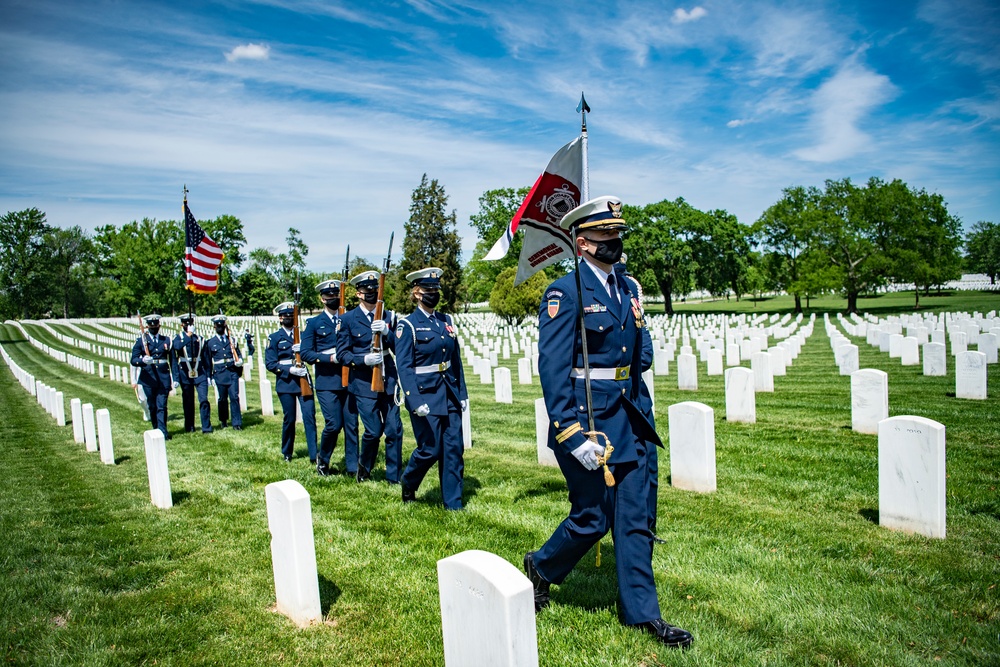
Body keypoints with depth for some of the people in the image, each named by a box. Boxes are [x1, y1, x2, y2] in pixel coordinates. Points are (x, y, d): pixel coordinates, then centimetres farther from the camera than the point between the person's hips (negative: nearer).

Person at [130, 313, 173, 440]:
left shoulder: (166, 340, 8)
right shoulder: (140, 341, 5)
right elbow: (134, 360, -3)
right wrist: (143, 360, -26)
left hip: (163, 378, 0)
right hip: (148, 378, 1)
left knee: (161, 406, -7)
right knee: (152, 407, 9)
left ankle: (163, 432, -8)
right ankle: (156, 430, 22)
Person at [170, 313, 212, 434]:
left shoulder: (199, 338, 10)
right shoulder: (178, 338, 2)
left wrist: (208, 375, 8)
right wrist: (188, 335, -24)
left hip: (200, 373, 1)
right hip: (185, 374, -1)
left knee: (204, 399, -9)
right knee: (188, 402, 8)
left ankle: (206, 427, -4)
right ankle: (189, 427, 21)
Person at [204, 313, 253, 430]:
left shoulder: (232, 340, 10)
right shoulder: (210, 342, 6)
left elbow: (238, 355, 17)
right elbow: (208, 361, 8)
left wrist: (239, 361, -6)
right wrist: (210, 376, 6)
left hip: (233, 373, 0)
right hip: (220, 374, 0)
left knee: (234, 397, -7)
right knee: (222, 398, 8)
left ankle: (237, 423, -4)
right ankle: (223, 420, 27)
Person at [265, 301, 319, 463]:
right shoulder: (274, 338, 5)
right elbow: (270, 364, -2)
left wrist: (303, 349, -14)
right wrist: (290, 370, -15)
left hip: (303, 380, 2)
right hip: (285, 383, -1)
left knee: (309, 416, -7)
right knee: (289, 419, 5)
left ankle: (314, 456, -5)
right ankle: (287, 453, 25)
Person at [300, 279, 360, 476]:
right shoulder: (314, 323, 6)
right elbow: (305, 353, 0)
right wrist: (330, 358, -13)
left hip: (349, 379, 2)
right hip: (327, 382, -2)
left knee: (351, 424, 1)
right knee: (333, 424, -6)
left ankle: (352, 466, 12)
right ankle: (322, 460, 20)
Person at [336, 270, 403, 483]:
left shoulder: (388, 316, 9)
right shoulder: (348, 318, -1)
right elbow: (342, 354, -2)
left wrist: (386, 332, -13)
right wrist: (364, 360, -19)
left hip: (388, 379, 3)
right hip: (364, 382, -3)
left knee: (394, 429, 2)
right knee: (374, 430, -3)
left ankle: (394, 475, 17)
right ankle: (364, 466, 27)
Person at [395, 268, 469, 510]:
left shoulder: (446, 321, 11)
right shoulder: (408, 325, -7)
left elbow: (456, 360, 13)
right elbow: (404, 366, -13)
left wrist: (462, 393, 10)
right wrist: (415, 401, -21)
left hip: (449, 394, 6)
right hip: (426, 396, -6)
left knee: (454, 448, 5)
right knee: (430, 449, 0)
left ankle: (453, 503, 15)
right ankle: (408, 483, 30)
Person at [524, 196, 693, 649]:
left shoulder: (625, 289, 11)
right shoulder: (564, 293, -12)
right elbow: (552, 369, -17)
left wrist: (634, 414, 16)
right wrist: (572, 435, -22)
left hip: (625, 420, 7)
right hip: (585, 421, -7)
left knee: (635, 517, 11)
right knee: (592, 518, 4)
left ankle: (641, 612, 25)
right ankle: (540, 568, 31)